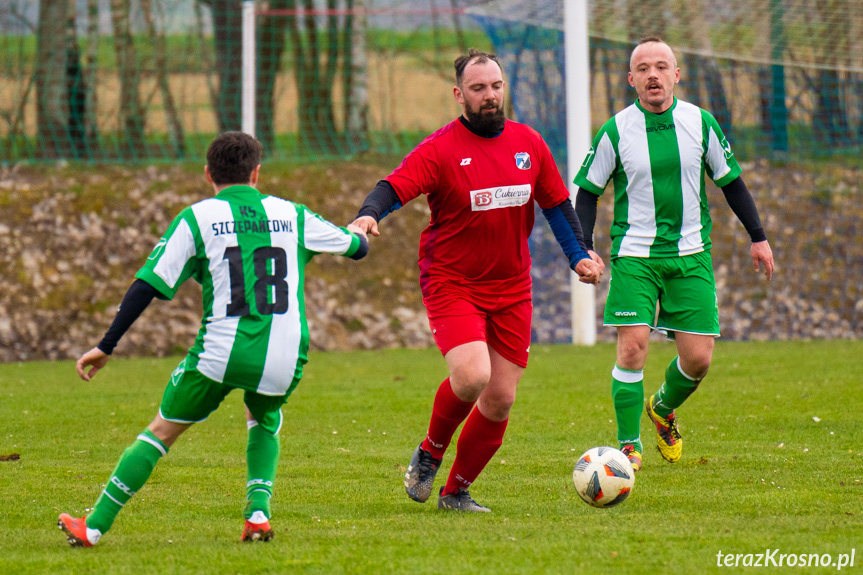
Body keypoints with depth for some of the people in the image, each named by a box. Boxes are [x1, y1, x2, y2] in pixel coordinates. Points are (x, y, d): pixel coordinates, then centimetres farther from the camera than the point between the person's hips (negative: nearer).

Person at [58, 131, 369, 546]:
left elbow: (149, 285, -1)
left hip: (221, 352, -2)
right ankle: (258, 511, 12)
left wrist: (106, 347, 4)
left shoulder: (196, 218, 4)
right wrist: (359, 231, 52)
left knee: (162, 431, 14)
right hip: (285, 359, 2)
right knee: (263, 422, 32)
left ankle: (95, 526, 11)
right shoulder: (291, 215, 12)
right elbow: (356, 247, 27)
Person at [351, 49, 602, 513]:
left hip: (511, 289, 5)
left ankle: (457, 491, 19)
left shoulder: (529, 144, 6)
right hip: (451, 284, -5)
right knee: (472, 375, -26)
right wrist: (369, 215, -41)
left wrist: (578, 256, 7)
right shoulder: (440, 149, -9)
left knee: (501, 398, 2)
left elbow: (556, 204, 17)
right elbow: (393, 187, -20)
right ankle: (430, 453, 3)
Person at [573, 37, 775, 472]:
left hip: (690, 256, 2)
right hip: (634, 254, -2)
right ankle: (628, 445, -1)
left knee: (698, 358, -1)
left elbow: (730, 180, 11)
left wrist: (758, 237, 11)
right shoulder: (616, 131, -6)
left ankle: (663, 408, 32)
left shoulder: (700, 123, -1)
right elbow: (587, 191, 3)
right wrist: (584, 250, -8)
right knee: (633, 347, -16)